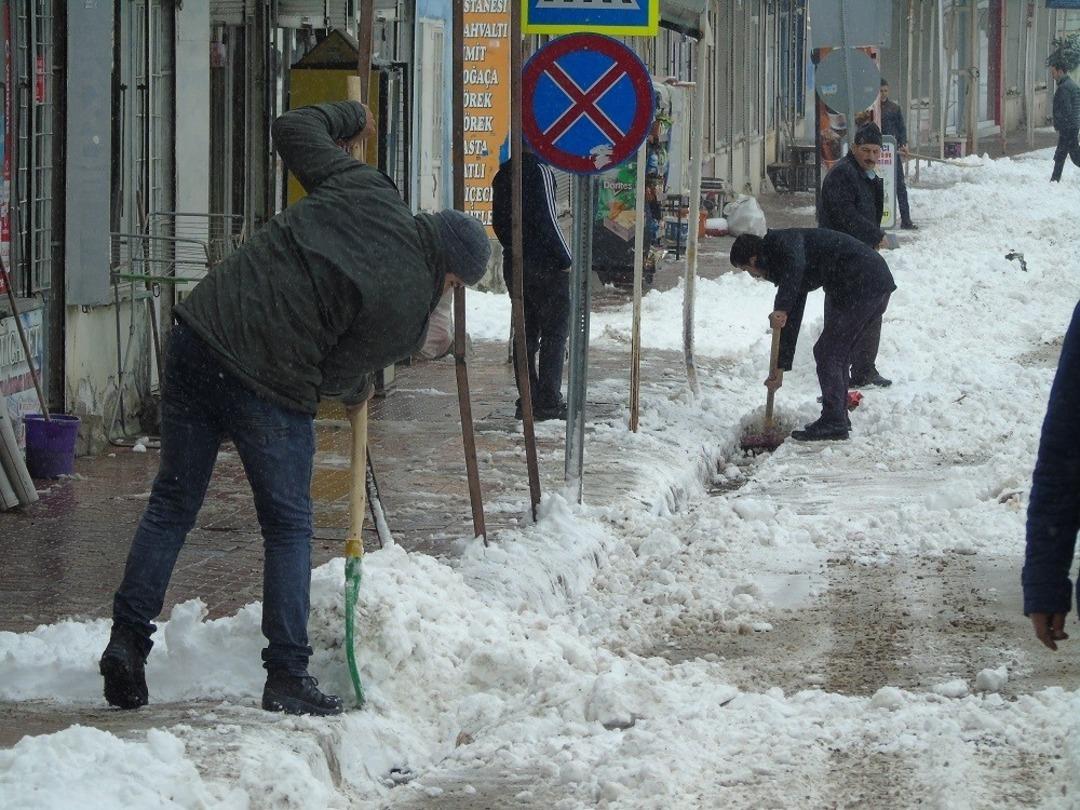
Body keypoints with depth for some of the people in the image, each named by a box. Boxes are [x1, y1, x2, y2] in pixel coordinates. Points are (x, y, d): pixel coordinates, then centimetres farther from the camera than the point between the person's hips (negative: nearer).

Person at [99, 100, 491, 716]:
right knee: (290, 527, 9)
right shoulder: (408, 304, -6)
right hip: (270, 385, -6)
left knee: (173, 504, 13)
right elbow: (340, 377, 0)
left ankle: (128, 638, 11)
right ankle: (287, 676, 10)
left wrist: (352, 117, 36)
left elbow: (294, 129, 17)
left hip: (199, 336, 6)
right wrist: (357, 391, 24)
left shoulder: (360, 187, 7)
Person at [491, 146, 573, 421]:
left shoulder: (503, 174, 10)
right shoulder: (540, 170, -14)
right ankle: (548, 401, -5)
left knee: (526, 332, 11)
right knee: (555, 332, -1)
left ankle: (527, 399, 10)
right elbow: (546, 220, -18)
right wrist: (566, 259, -11)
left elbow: (498, 222, 14)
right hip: (545, 264, -7)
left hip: (514, 263, 7)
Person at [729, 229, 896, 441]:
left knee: (827, 352, -5)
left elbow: (795, 265, -29)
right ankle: (838, 419, 23)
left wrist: (781, 309, -33)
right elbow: (792, 320, 27)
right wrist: (780, 368, 29)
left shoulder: (782, 241, -5)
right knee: (837, 352, 17)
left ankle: (833, 423, -3)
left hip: (863, 285, -10)